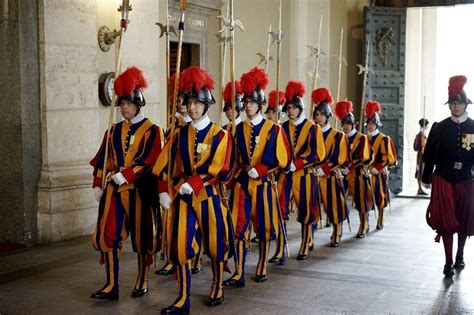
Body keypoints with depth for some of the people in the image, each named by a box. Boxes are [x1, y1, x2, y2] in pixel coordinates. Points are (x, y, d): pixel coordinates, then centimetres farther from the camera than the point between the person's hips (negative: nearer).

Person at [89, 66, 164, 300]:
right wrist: (98, 185, 5)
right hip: (113, 190, 5)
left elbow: (150, 161, -16)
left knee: (141, 236, 7)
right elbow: (103, 159, 13)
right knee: (107, 235, -1)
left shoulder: (153, 131, -5)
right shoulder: (114, 130, 11)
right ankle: (112, 285, 7)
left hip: (139, 190, -4)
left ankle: (142, 280, 25)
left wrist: (125, 176, -22)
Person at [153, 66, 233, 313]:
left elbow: (217, 168, -14)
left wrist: (192, 185, -23)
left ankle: (217, 288, 31)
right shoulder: (179, 134, 6)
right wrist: (164, 191, -11)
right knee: (179, 246, -3)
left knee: (214, 245, 9)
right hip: (182, 198, 3)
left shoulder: (220, 135, -4)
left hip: (210, 197, -2)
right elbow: (165, 165, 2)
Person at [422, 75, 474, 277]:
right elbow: (430, 155, 3)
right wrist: (426, 178, 4)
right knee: (446, 221, -4)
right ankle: (448, 263, 0)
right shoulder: (440, 128, -1)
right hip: (443, 179, -1)